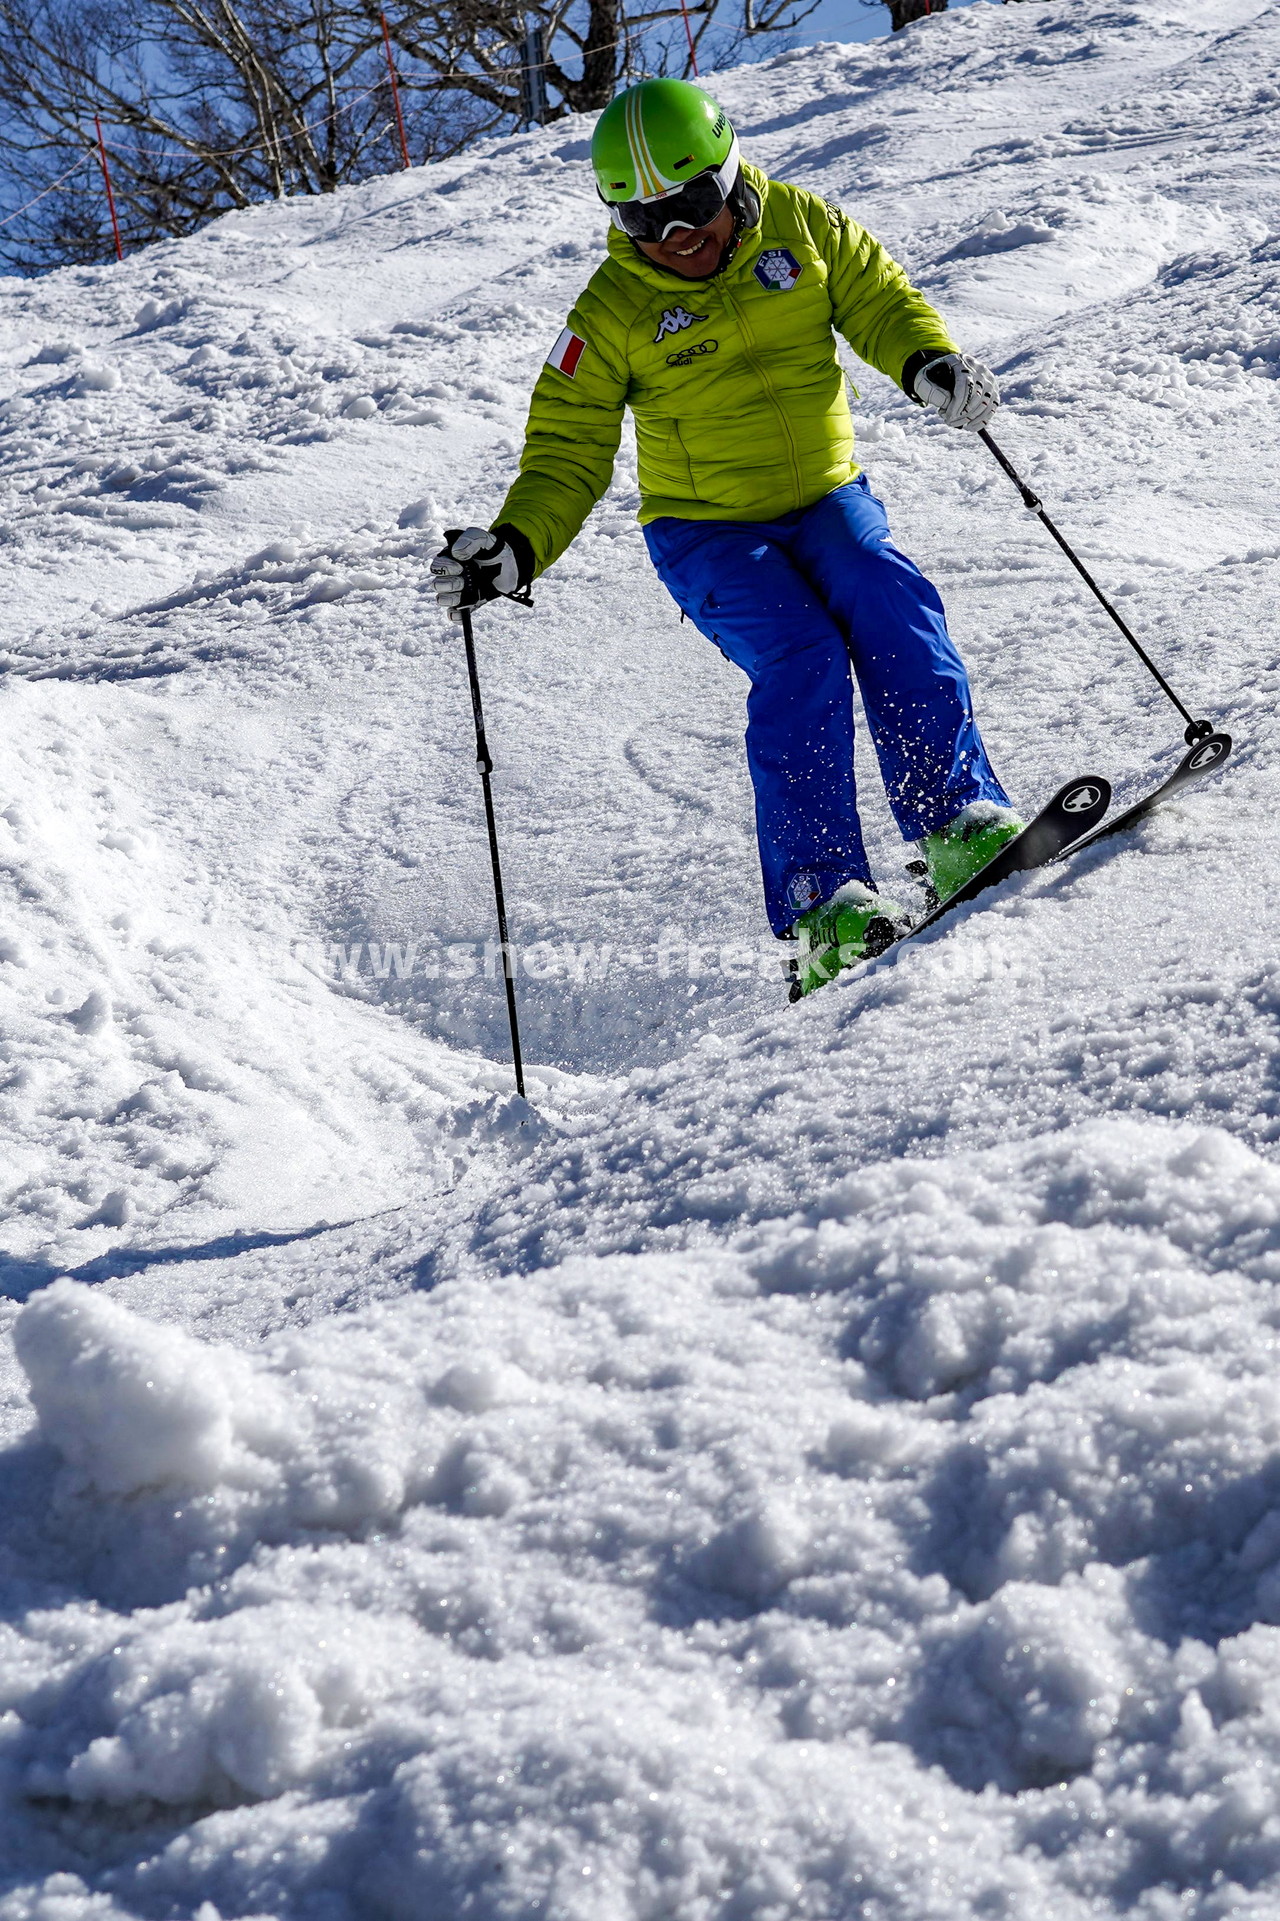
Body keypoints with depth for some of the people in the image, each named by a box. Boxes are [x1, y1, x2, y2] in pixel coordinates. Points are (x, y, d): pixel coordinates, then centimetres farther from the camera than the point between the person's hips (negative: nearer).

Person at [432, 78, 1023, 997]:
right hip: (705, 529, -3)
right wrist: (516, 549, -23)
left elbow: (879, 300, 4)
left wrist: (929, 360, -20)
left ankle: (962, 824, -18)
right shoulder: (613, 314, -8)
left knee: (893, 607, -25)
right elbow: (568, 453, -6)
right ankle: (820, 905, -27)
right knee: (800, 655, -25)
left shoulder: (801, 226, -3)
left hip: (826, 497, 3)